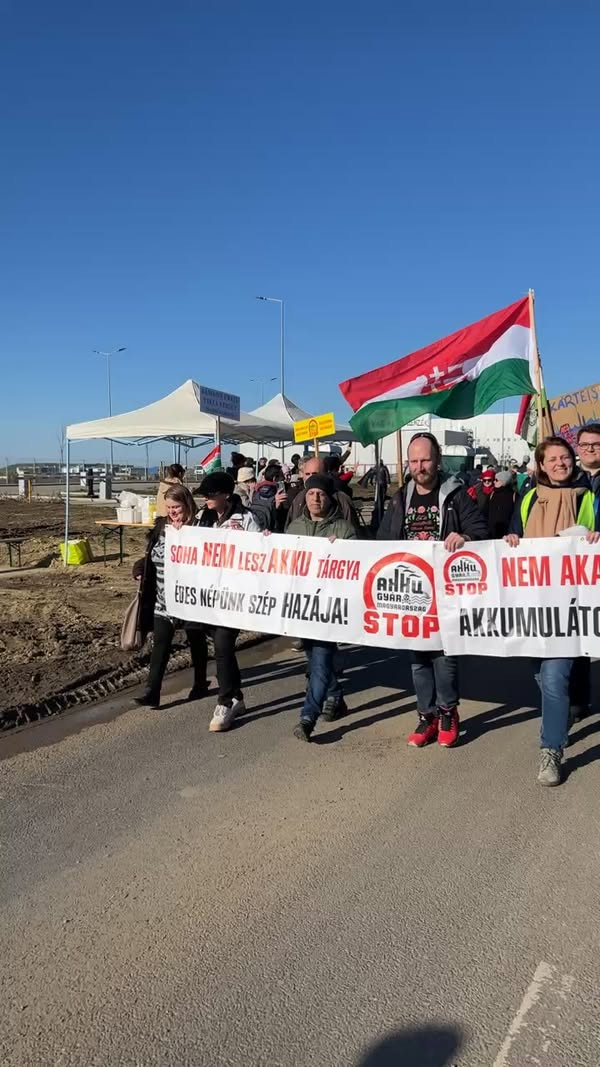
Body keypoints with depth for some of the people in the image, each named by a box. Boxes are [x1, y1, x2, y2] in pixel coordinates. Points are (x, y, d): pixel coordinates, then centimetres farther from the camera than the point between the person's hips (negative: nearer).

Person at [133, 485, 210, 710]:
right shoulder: (161, 525, 6)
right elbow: (151, 556, 17)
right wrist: (140, 570, 6)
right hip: (163, 599, 4)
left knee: (196, 641, 13)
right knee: (160, 643, -2)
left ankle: (200, 684, 30)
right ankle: (151, 692, -4)